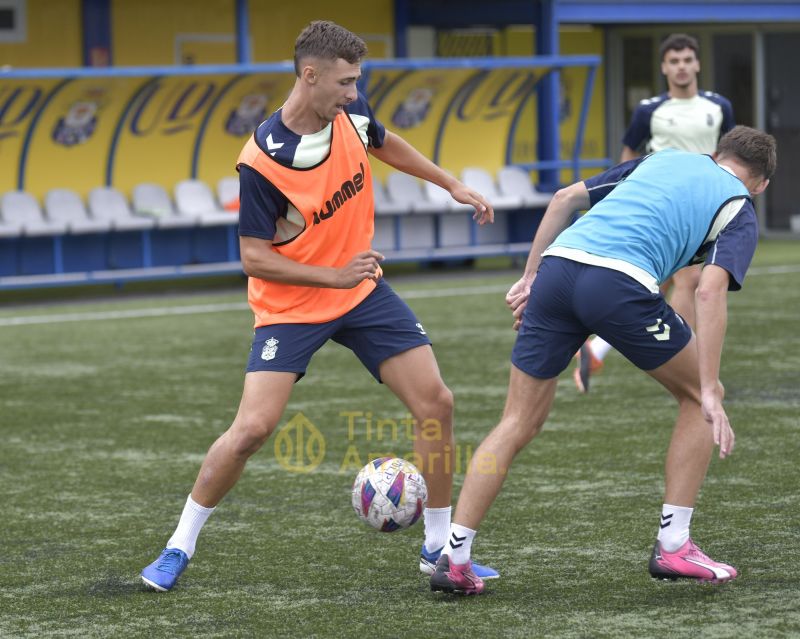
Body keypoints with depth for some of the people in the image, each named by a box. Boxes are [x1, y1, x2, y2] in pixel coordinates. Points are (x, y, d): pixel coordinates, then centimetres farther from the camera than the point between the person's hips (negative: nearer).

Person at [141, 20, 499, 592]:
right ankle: (180, 547, 4)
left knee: (436, 403, -3)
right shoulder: (261, 162, -25)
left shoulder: (351, 112, -9)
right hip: (292, 305, -5)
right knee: (252, 427, -16)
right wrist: (334, 276, -26)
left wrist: (452, 185, 19)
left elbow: (385, 144, 17)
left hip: (362, 290, 6)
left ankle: (439, 548, 10)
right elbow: (254, 258, -19)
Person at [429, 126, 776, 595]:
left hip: (558, 263, 5)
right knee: (696, 394, 19)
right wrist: (711, 392, -6)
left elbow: (566, 198, 25)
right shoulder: (740, 209, 16)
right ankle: (673, 547, 14)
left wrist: (531, 277, 27)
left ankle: (454, 558, 7)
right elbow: (710, 291, -2)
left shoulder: (662, 159, 33)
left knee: (518, 424, 14)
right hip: (619, 280, -5)